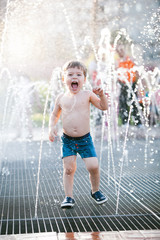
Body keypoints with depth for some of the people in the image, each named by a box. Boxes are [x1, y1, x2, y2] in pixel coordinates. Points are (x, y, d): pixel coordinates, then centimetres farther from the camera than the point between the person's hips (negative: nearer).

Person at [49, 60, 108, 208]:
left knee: (93, 166, -7)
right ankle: (69, 197, 12)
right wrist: (52, 127, 0)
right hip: (67, 140, 1)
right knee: (69, 168, 0)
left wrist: (101, 95, -16)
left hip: (85, 139, -1)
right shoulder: (61, 98, 3)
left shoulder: (87, 95, -1)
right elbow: (55, 114, 16)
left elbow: (104, 107, 1)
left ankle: (95, 191, 19)